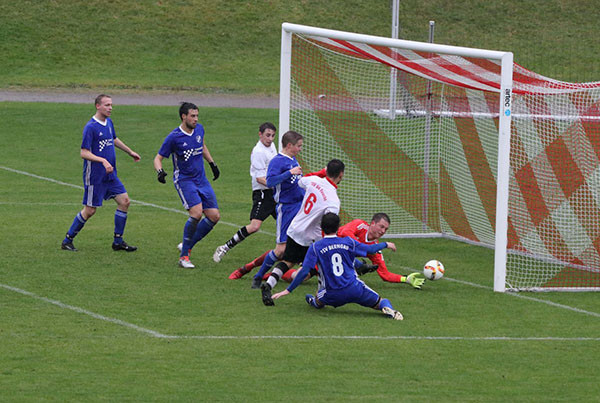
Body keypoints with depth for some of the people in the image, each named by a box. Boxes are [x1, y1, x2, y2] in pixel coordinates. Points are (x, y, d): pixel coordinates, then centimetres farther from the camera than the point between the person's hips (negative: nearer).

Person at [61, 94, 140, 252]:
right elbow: (84, 153, -20)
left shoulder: (108, 123, 9)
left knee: (124, 201, 1)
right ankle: (67, 241, 12)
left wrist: (130, 152, 38)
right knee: (89, 210, -3)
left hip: (110, 174, 8)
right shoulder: (90, 127, -17)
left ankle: (118, 241, 10)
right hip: (94, 176, -8)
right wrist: (103, 161, -31)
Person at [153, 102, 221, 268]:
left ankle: (188, 246, 15)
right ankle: (184, 256, -15)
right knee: (197, 212, -26)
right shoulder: (174, 137, -14)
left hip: (201, 180, 7)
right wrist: (160, 171, -28)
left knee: (214, 216, -1)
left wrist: (212, 164, 28)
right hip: (184, 180, -7)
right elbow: (158, 158, -8)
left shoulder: (199, 129, 4)